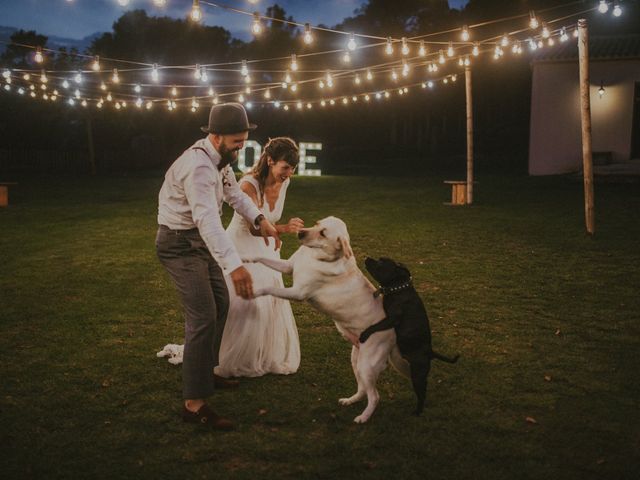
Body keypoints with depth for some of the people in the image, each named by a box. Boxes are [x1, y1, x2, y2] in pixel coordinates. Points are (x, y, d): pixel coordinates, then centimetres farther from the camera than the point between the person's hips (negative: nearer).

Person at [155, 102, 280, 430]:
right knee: (203, 317, -15)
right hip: (180, 244, -10)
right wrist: (234, 266, -53)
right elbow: (207, 219, -42)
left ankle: (205, 371, 34)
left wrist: (260, 220, -3)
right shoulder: (198, 166, -30)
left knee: (220, 304, 18)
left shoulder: (220, 157, 2)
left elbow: (234, 192, 15)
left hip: (200, 241, 10)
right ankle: (194, 404, -11)